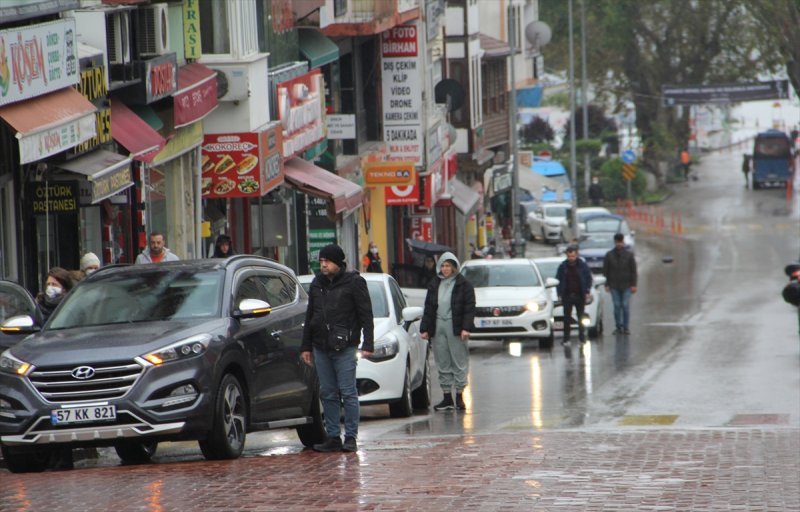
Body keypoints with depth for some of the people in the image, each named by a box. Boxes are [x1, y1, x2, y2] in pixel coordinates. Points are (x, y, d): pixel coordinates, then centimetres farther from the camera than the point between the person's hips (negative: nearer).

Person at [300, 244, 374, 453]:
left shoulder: (354, 282, -2)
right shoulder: (317, 284, 15)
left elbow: (366, 315, -4)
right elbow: (310, 316, 21)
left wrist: (368, 344, -11)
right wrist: (306, 346, 16)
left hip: (344, 348, -6)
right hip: (321, 347, 6)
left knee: (348, 393, -5)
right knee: (328, 394, 6)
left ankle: (351, 437, -2)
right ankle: (333, 437, 9)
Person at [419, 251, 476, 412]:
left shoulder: (463, 285, 1)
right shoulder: (434, 285, 14)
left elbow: (469, 307, -4)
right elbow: (428, 308, 15)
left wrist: (466, 328, -14)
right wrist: (424, 328, 7)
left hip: (455, 328, -4)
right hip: (437, 328, 4)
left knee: (459, 362, -2)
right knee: (442, 364, 5)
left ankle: (459, 396, 3)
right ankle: (447, 398, 9)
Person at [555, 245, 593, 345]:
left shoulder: (583, 265, -1)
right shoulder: (563, 266, 1)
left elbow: (589, 278, 5)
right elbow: (558, 280, 7)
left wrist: (587, 292, -3)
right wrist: (560, 294, 0)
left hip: (580, 295, 0)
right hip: (567, 296, 0)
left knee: (581, 317, 5)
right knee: (567, 318, 2)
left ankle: (582, 337, 12)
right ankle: (566, 338, 7)